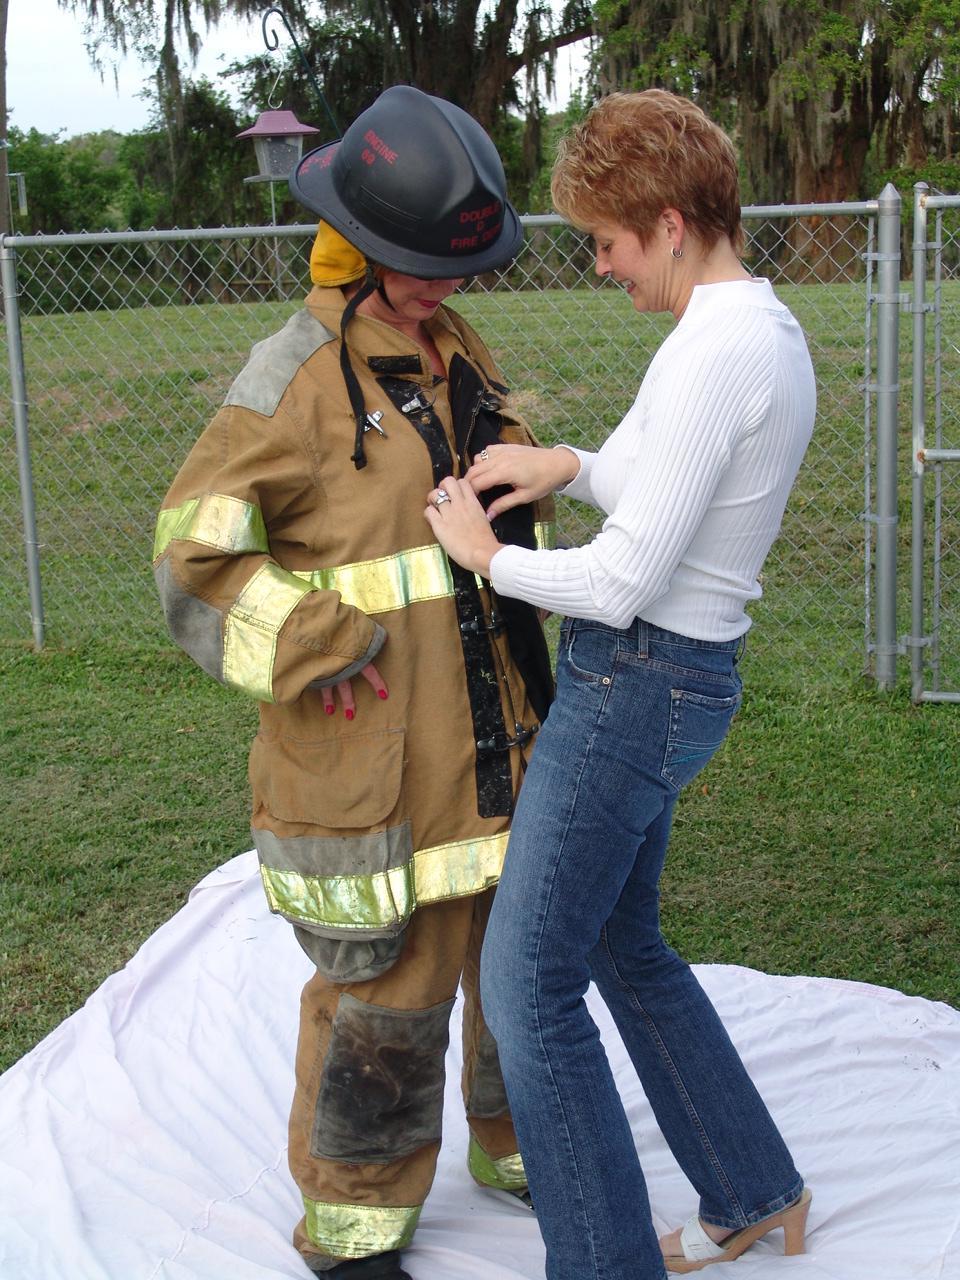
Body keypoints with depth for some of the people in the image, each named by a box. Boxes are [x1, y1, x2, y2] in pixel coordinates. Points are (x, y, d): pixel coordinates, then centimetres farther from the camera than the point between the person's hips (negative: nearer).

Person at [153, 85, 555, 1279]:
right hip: (371, 746, -7)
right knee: (384, 982, 3)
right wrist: (317, 650, -19)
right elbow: (194, 548, -13)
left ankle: (515, 1146, 40)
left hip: (494, 732, 7)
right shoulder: (299, 374, -13)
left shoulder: (460, 354, 9)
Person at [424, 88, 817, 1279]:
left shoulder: (714, 352, -22)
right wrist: (574, 465, 5)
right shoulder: (771, 332, 9)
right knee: (624, 948, 23)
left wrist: (487, 555, -7)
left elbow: (623, 579, -23)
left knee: (526, 983, -1)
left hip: (636, 681, -10)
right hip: (682, 677, 10)